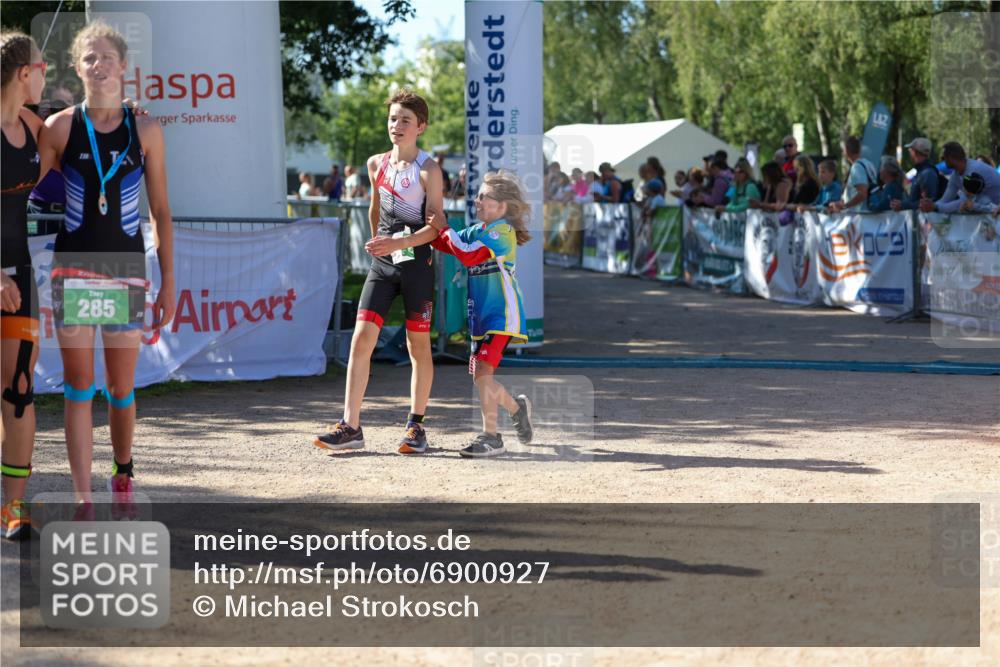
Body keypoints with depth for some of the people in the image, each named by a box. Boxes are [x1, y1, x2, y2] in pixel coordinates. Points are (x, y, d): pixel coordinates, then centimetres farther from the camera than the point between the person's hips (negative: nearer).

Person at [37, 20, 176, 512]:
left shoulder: (146, 130, 1)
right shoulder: (60, 127, -1)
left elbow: (161, 212, 5)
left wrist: (168, 282, 2)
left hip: (127, 270, 1)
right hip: (72, 269, -1)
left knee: (121, 390, 8)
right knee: (78, 388, -3)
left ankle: (123, 475, 32)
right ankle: (83, 502, -3)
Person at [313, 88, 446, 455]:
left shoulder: (428, 169, -7)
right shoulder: (377, 164, 9)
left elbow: (436, 225, -12)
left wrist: (399, 243, -25)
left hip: (418, 261, -4)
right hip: (382, 263, 4)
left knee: (418, 345, 4)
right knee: (361, 338, -8)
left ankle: (416, 426, 15)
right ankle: (350, 427, -8)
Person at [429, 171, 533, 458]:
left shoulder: (502, 231, -12)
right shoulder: (477, 230, 14)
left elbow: (470, 255, -23)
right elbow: (447, 243, 14)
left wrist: (444, 231, -17)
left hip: (501, 314, -9)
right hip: (481, 315, 9)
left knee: (482, 371, -17)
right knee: (481, 376, 12)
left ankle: (490, 437, -14)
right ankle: (517, 407, 37)